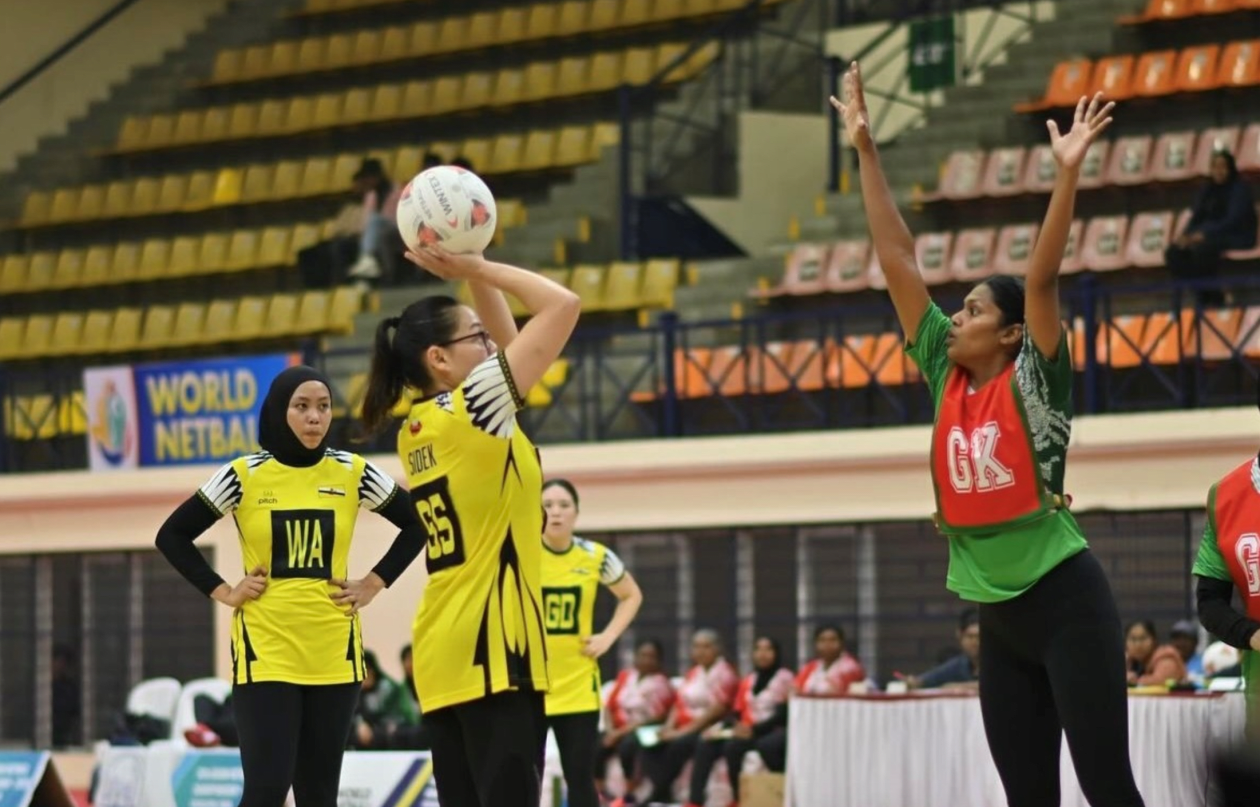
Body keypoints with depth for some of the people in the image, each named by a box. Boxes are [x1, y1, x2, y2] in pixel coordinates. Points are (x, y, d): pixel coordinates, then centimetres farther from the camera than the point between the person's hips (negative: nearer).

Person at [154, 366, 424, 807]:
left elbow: (416, 523, 13)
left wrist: (373, 584, 5)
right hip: (265, 651, -2)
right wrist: (223, 592, -2)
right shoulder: (244, 475, -3)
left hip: (334, 654, 2)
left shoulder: (353, 473, 2)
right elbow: (173, 536, 4)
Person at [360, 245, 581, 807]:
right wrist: (475, 268, 0)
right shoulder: (471, 408, -9)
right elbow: (563, 305, -9)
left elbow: (509, 338, 26)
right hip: (492, 652, -9)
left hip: (443, 657, 9)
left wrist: (472, 272, 16)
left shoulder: (417, 431, 13)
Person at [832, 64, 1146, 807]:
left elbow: (1043, 277, -18)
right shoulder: (948, 377, 7)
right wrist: (866, 151, 5)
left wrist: (1068, 171, -26)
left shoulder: (1034, 381, -6)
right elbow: (899, 261, 6)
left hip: (1065, 602, -6)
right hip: (998, 614, 7)